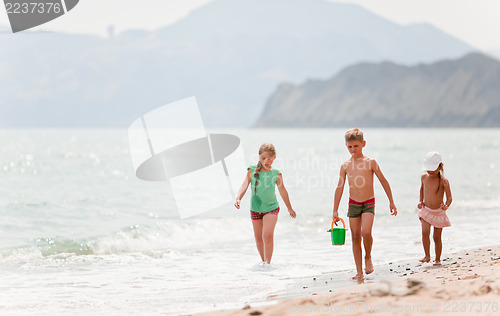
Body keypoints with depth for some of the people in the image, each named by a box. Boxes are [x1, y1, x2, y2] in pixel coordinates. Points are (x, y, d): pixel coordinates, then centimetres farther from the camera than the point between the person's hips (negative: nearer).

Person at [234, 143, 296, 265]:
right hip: (255, 209, 2)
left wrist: (290, 208, 18)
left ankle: (267, 262, -13)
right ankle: (263, 260, 31)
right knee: (258, 238, 11)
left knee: (268, 235, -19)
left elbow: (282, 191, 7)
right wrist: (238, 199, -30)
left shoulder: (276, 174, -6)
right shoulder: (252, 171, -5)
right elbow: (244, 186, -10)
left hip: (271, 208, -2)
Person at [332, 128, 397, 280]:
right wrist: (335, 210, 3)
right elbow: (340, 188, 5)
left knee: (366, 232, -22)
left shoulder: (370, 162, -4)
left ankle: (368, 257, 7)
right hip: (353, 204, 3)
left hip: (369, 203, -3)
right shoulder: (345, 165, 2)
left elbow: (383, 181, 2)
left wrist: (391, 202, 1)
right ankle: (359, 272, 10)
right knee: (355, 237, 3)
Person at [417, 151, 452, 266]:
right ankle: (427, 256, -10)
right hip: (426, 210, 2)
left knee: (437, 237, 3)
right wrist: (421, 201, 8)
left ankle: (438, 259, 19)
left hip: (439, 212, -2)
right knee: (425, 232, -19)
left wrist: (446, 206, -35)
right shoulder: (424, 177, -1)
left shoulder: (443, 181, -15)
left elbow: (449, 197, -14)